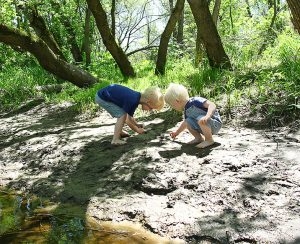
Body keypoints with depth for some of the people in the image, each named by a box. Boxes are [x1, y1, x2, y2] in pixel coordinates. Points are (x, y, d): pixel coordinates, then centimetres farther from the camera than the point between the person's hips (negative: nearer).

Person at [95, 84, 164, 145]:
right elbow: (128, 121, -18)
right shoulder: (132, 101, -28)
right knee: (122, 115, -15)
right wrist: (137, 130, -4)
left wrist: (137, 124, 7)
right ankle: (115, 140, -13)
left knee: (122, 113, 18)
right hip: (102, 98, -9)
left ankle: (119, 132, 36)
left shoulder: (137, 96, -1)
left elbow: (129, 116, 14)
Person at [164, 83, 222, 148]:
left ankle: (209, 140, -14)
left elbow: (212, 105, -31)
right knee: (188, 121, -8)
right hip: (205, 125, 8)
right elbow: (185, 123, 25)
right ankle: (199, 138, 9)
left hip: (215, 123, -8)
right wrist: (177, 132, 32)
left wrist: (207, 116, -47)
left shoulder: (195, 101, -21)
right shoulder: (186, 111, 5)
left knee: (201, 120, -34)